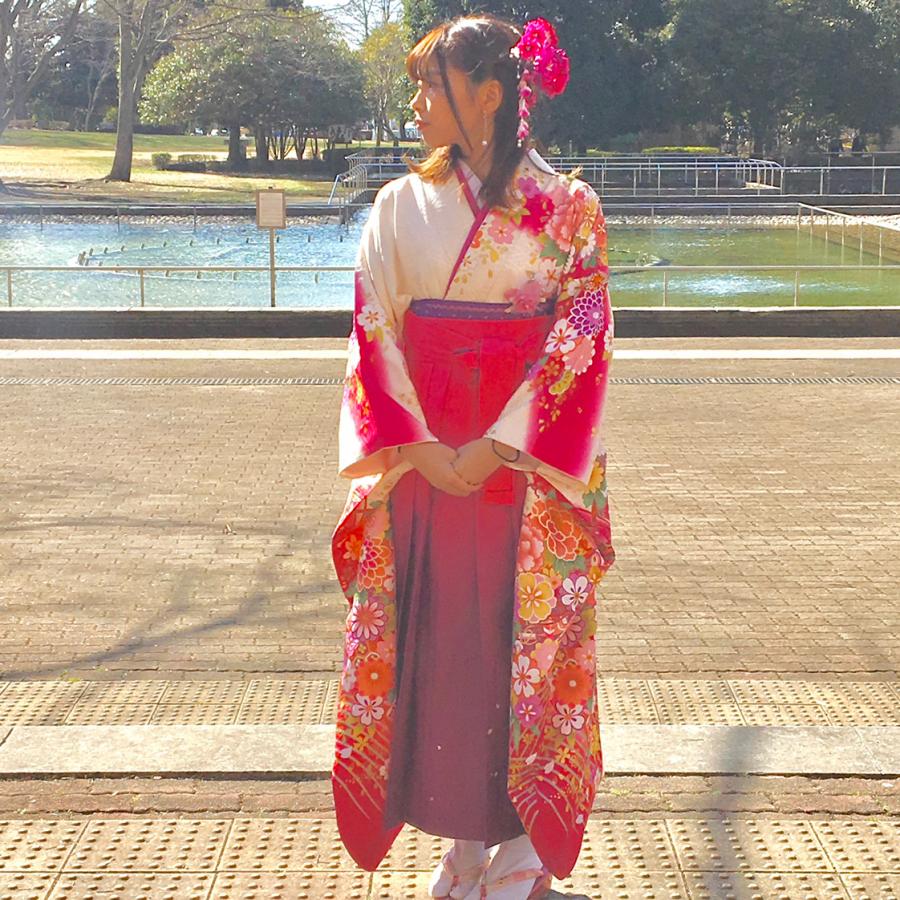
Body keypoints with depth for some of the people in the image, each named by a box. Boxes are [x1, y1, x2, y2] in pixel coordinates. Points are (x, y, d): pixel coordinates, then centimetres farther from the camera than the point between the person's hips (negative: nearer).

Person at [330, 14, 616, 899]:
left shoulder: (566, 206, -3)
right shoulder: (401, 203, 6)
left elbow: (582, 338, -8)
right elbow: (373, 330, 1)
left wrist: (500, 447, -16)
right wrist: (414, 446, -11)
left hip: (528, 465, -3)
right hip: (419, 461, 3)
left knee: (523, 637, 3)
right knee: (435, 640, 5)